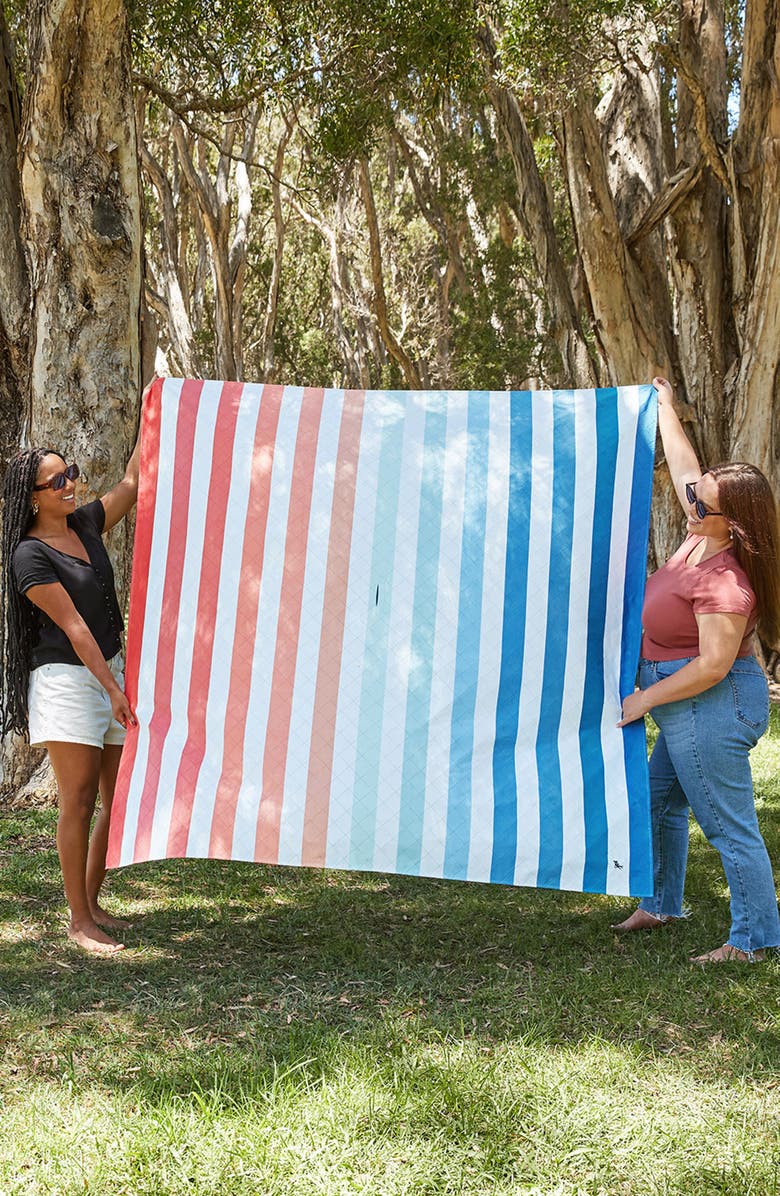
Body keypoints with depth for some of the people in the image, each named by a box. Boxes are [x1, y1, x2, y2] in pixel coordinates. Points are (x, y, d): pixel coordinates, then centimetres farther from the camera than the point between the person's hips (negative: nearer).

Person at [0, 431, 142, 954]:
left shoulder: (85, 524, 9)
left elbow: (133, 483, 16)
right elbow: (73, 626, -15)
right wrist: (113, 690, -17)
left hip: (111, 671, 8)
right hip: (66, 680, -7)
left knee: (119, 799, 8)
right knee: (79, 801, -5)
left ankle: (91, 903, 21)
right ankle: (79, 921, 4)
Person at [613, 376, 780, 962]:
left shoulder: (725, 580, -26)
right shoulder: (702, 538, 0)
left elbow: (713, 665, -27)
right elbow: (684, 469, 15)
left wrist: (645, 698, -18)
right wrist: (665, 408, 22)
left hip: (711, 708, -11)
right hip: (692, 710, 11)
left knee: (729, 825, -1)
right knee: (661, 803, 22)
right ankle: (661, 905, 39)